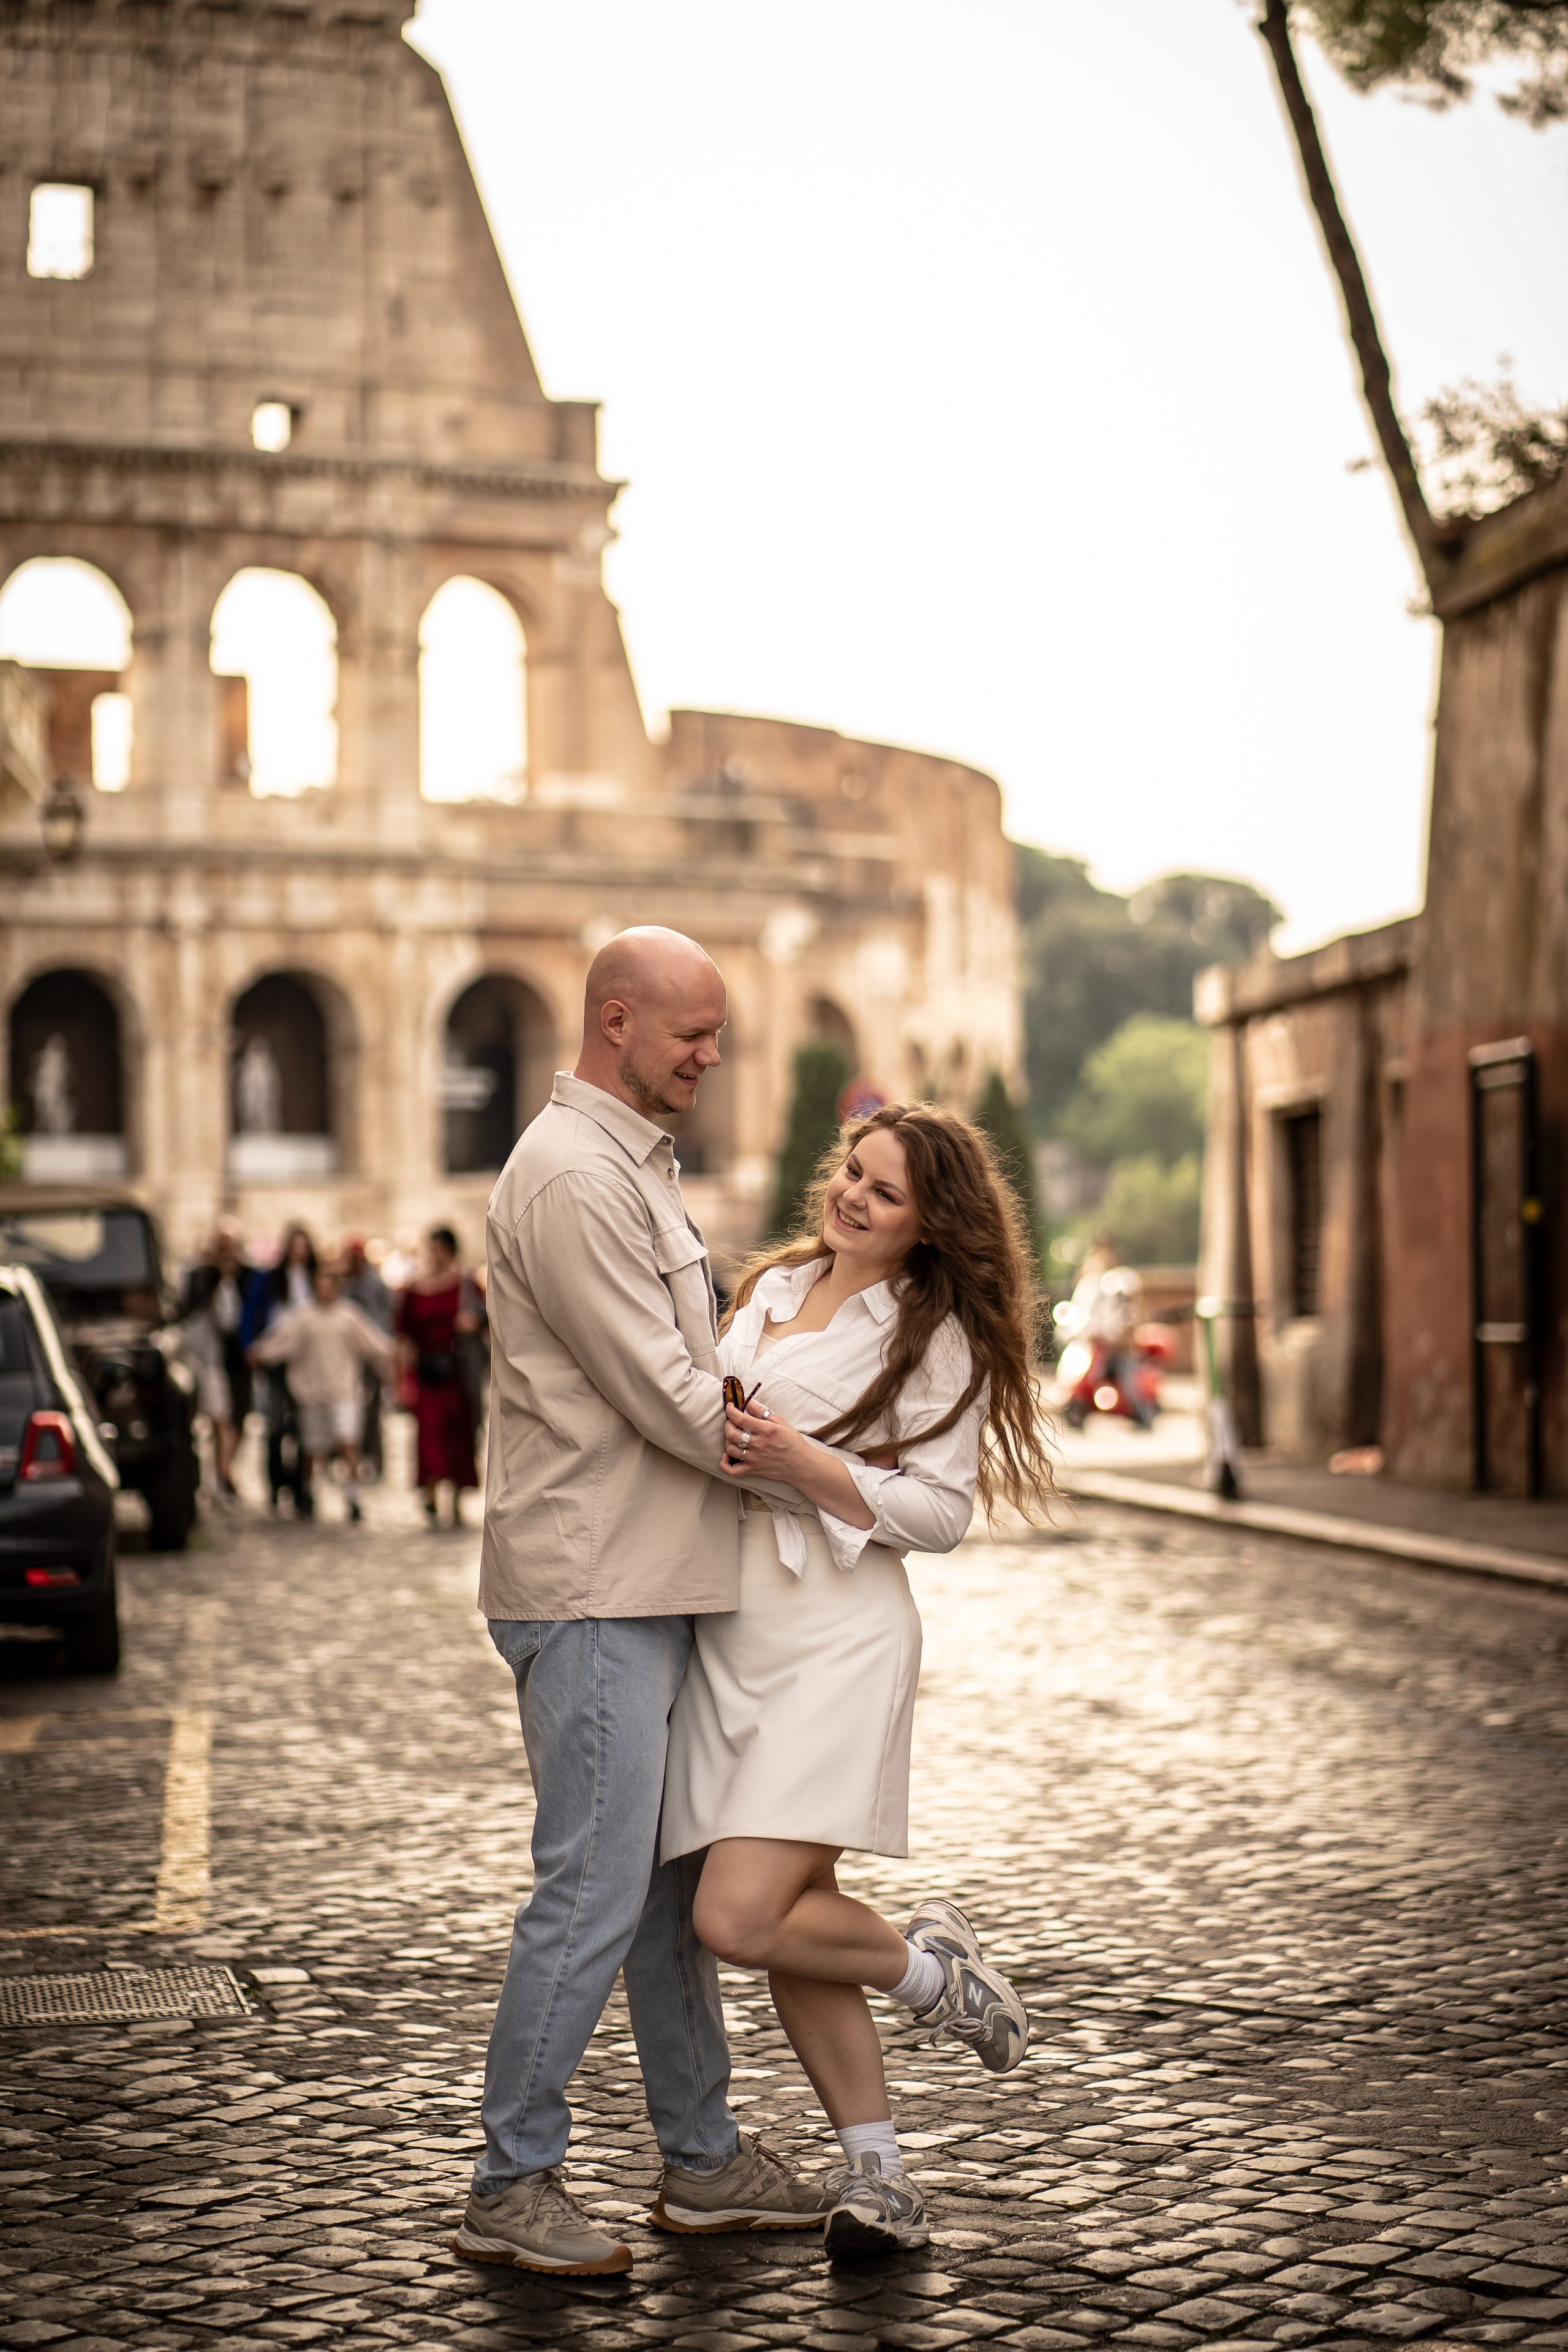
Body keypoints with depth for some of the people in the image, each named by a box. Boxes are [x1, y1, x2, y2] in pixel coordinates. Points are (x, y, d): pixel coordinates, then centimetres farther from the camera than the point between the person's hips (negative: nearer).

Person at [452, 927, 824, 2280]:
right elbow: (664, 1397, -18)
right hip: (592, 1590, -10)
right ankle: (513, 2187, 4)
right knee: (595, 1891, -6)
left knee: (674, 1880, 14)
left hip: (653, 1585, 10)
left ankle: (703, 2158, 23)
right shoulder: (573, 1177, -16)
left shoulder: (635, 1162, 18)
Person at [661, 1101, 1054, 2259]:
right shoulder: (773, 1285, 15)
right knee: (793, 1912, 6)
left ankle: (925, 1961, 12)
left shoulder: (936, 1337, -3)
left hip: (838, 1639, -6)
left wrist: (803, 1466, -18)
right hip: (729, 1635, 6)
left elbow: (941, 1512, -8)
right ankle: (876, 2169, 18)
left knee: (739, 1920, -16)